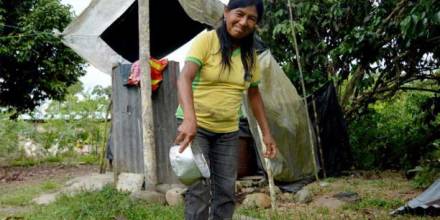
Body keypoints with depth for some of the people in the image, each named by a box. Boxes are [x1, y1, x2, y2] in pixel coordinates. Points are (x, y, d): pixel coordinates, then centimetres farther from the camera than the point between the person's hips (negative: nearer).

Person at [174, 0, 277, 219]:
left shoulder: (250, 54, 5)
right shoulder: (206, 40, -12)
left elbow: (254, 95, 14)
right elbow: (184, 79, -26)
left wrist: (266, 133, 10)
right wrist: (189, 118, -42)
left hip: (228, 131, 6)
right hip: (195, 126, -5)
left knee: (226, 191, 5)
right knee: (199, 189, -12)